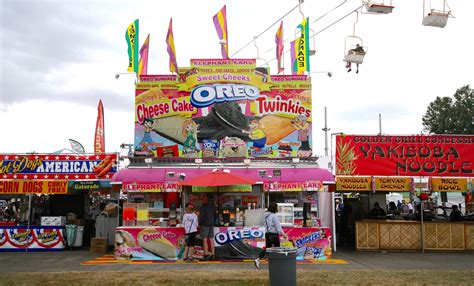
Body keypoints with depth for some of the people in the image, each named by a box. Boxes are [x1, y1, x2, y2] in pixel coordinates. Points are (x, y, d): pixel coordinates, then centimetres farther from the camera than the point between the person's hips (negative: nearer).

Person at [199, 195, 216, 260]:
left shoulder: (203, 206, -10)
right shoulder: (213, 206, 11)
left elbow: (201, 216, -13)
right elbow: (215, 216, 17)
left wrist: (200, 224, -2)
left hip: (205, 224, -6)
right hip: (211, 225, 7)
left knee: (205, 240, -4)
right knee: (211, 239, 9)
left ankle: (206, 254, -7)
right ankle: (213, 254, 10)